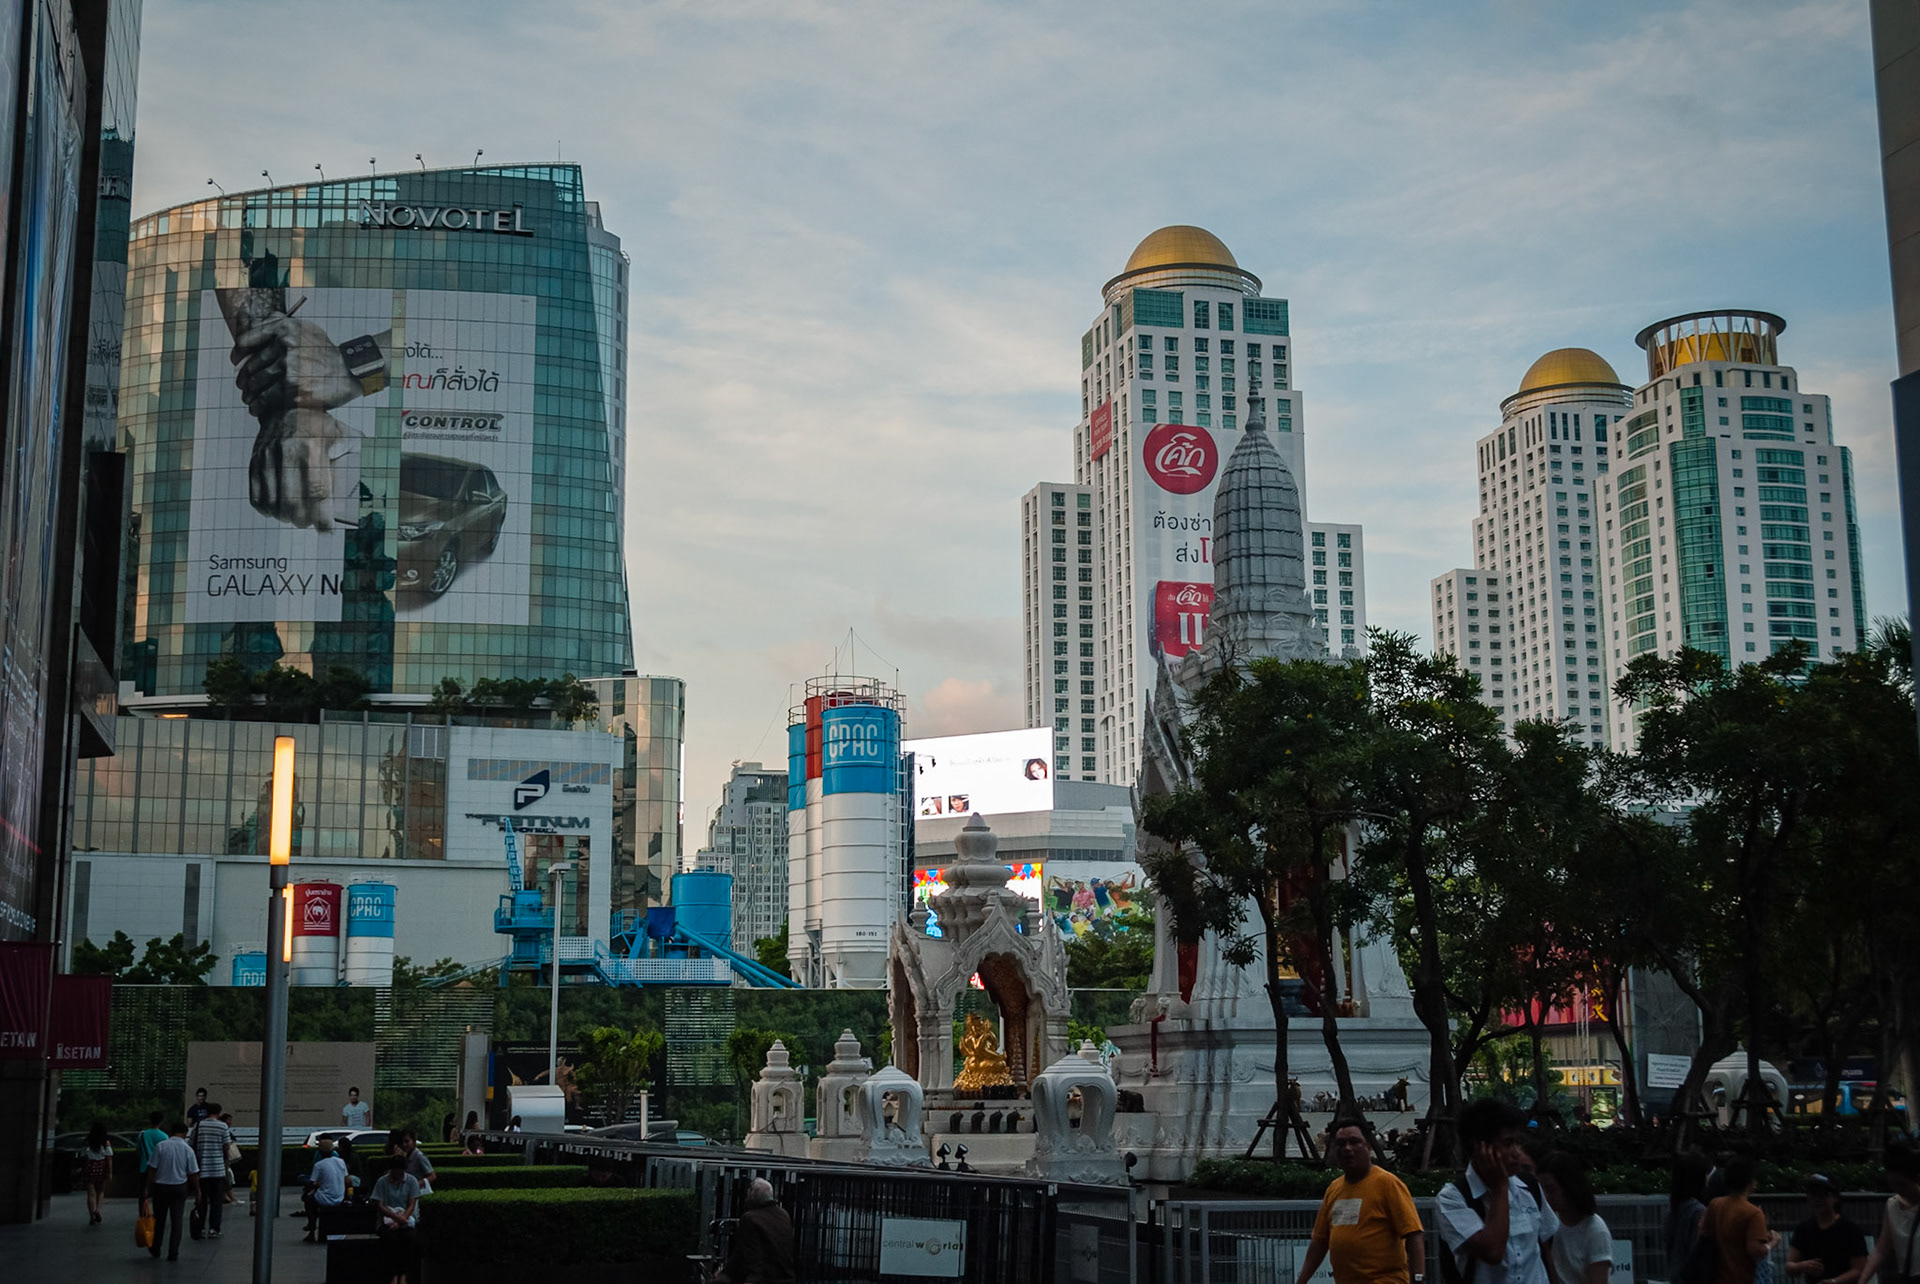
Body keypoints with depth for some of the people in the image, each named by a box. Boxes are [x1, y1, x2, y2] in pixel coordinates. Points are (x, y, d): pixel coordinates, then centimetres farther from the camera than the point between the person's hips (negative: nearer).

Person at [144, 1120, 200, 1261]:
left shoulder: (160, 1146, -6)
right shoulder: (187, 1149, -5)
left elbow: (152, 1169, -6)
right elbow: (193, 1173, -3)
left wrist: (148, 1188, 1)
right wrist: (197, 1190, 10)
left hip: (160, 1187, 1)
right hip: (179, 1188, -1)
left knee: (159, 1220, 16)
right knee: (176, 1221, 3)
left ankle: (155, 1249, 31)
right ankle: (173, 1254, -2)